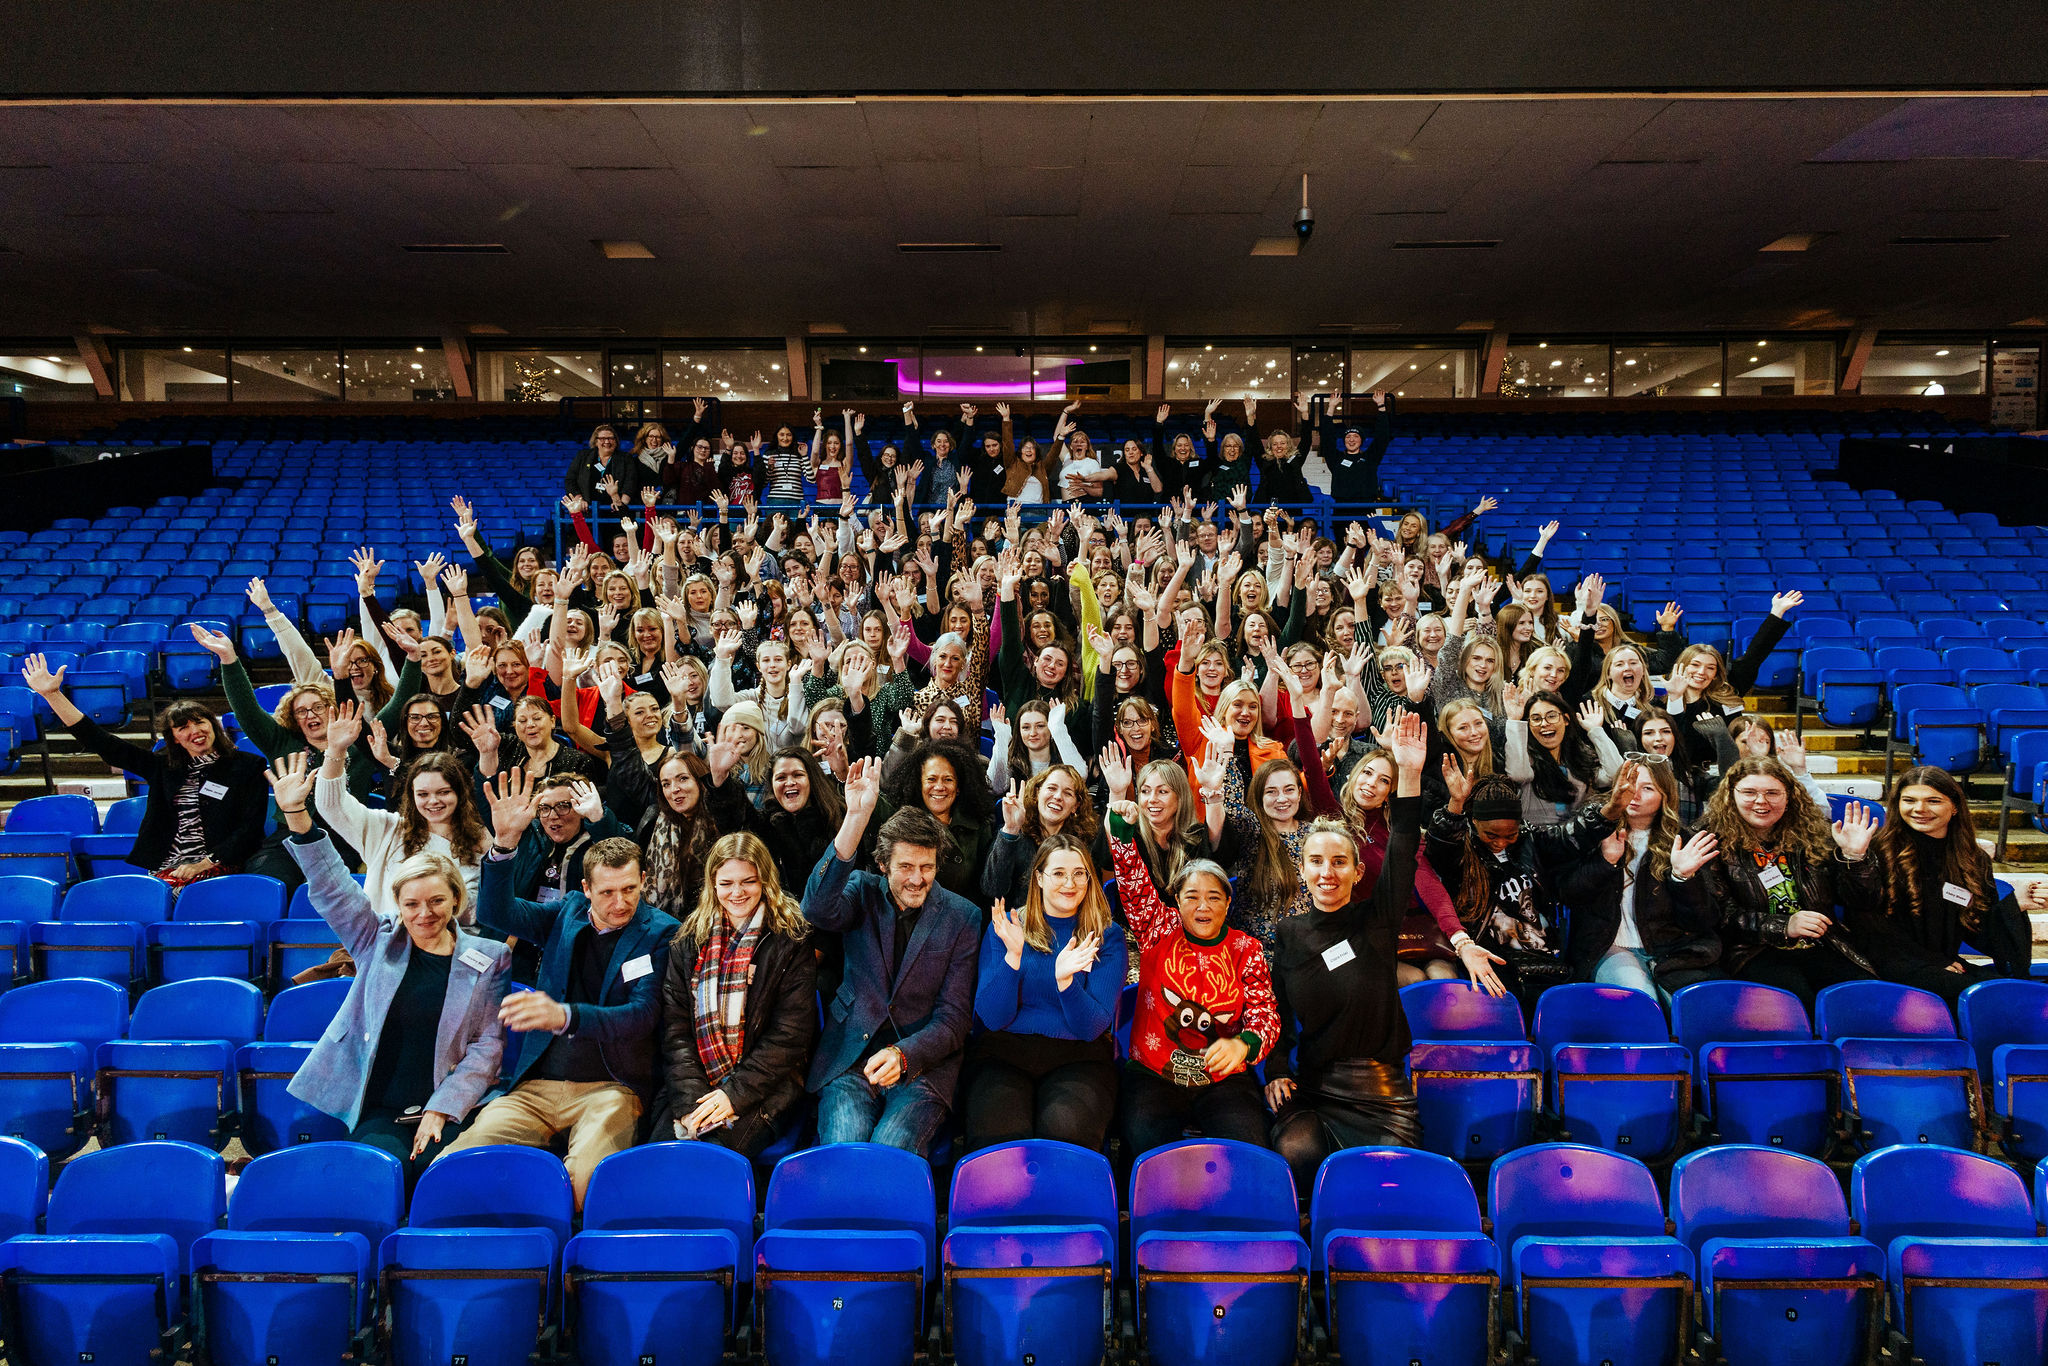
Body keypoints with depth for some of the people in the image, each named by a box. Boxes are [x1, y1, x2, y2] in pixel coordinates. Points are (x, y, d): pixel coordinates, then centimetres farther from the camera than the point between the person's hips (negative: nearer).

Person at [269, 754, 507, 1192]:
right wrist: (296, 815, -9)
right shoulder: (379, 943, 11)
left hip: (451, 1111, -1)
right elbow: (331, 889, 2)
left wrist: (440, 1111, -7)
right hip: (378, 1112, 1)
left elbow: (487, 1045, 2)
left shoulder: (488, 958, 6)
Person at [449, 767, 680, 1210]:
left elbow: (644, 1015, -12)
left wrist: (565, 1015, -30)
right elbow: (496, 913, 2)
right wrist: (504, 842, -16)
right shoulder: (568, 913, 12)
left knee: (581, 1184, -34)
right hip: (537, 1085, 4)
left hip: (610, 1087, -4)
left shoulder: (660, 933, -1)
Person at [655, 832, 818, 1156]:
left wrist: (735, 1094, -13)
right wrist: (692, 1097, -10)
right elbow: (675, 1027, 4)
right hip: (696, 1085, 3)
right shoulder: (690, 940, 11)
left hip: (763, 1090, -3)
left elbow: (790, 1034, -5)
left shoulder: (790, 941, 0)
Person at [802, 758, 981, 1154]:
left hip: (922, 1061, -1)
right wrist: (856, 818, -28)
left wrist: (902, 1055, -19)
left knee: (890, 1149, -26)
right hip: (849, 1058, 1)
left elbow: (954, 1017, 0)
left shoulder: (962, 917, 2)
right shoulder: (863, 892, 5)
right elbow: (817, 909, -20)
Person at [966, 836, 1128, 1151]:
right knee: (998, 1136, -29)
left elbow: (1091, 1027, -4)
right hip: (1004, 1050, 0)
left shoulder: (1107, 936, 6)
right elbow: (992, 1018, -2)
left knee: (1066, 1132, -31)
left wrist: (1065, 979, -22)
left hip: (1078, 1054, 0)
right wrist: (1013, 956, -16)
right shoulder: (1005, 927, 6)